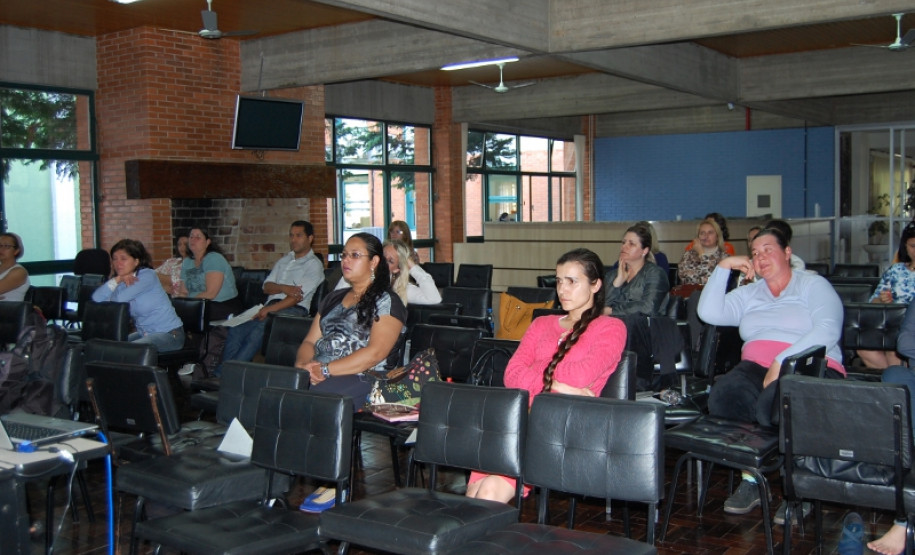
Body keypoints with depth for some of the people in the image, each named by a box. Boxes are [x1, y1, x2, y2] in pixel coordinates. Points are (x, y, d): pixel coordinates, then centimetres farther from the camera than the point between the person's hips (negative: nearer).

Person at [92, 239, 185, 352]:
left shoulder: (147, 275, -14)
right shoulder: (122, 282, 8)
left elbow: (119, 298, -21)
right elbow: (96, 298, -8)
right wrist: (116, 280, -18)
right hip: (144, 333, 8)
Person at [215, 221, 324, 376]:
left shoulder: (314, 265, 3)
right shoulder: (283, 261, 27)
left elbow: (297, 297, -9)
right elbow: (267, 286, 15)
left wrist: (269, 310, -18)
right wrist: (284, 288, -8)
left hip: (294, 309, -7)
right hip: (272, 305, 7)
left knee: (259, 329, -33)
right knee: (236, 328, -20)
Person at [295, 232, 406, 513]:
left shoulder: (387, 302, 2)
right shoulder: (333, 299, 25)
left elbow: (375, 353, -11)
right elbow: (310, 341, 20)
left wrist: (325, 369, -17)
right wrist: (304, 364, -4)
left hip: (363, 380, -6)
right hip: (319, 377, 6)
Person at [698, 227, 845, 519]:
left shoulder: (814, 285, 10)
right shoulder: (749, 294, 25)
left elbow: (828, 330, -8)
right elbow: (709, 313, 10)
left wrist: (783, 361, -19)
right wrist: (723, 267, 9)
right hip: (756, 367, 4)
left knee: (775, 403, -38)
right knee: (723, 395, -30)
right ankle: (750, 481, -16)